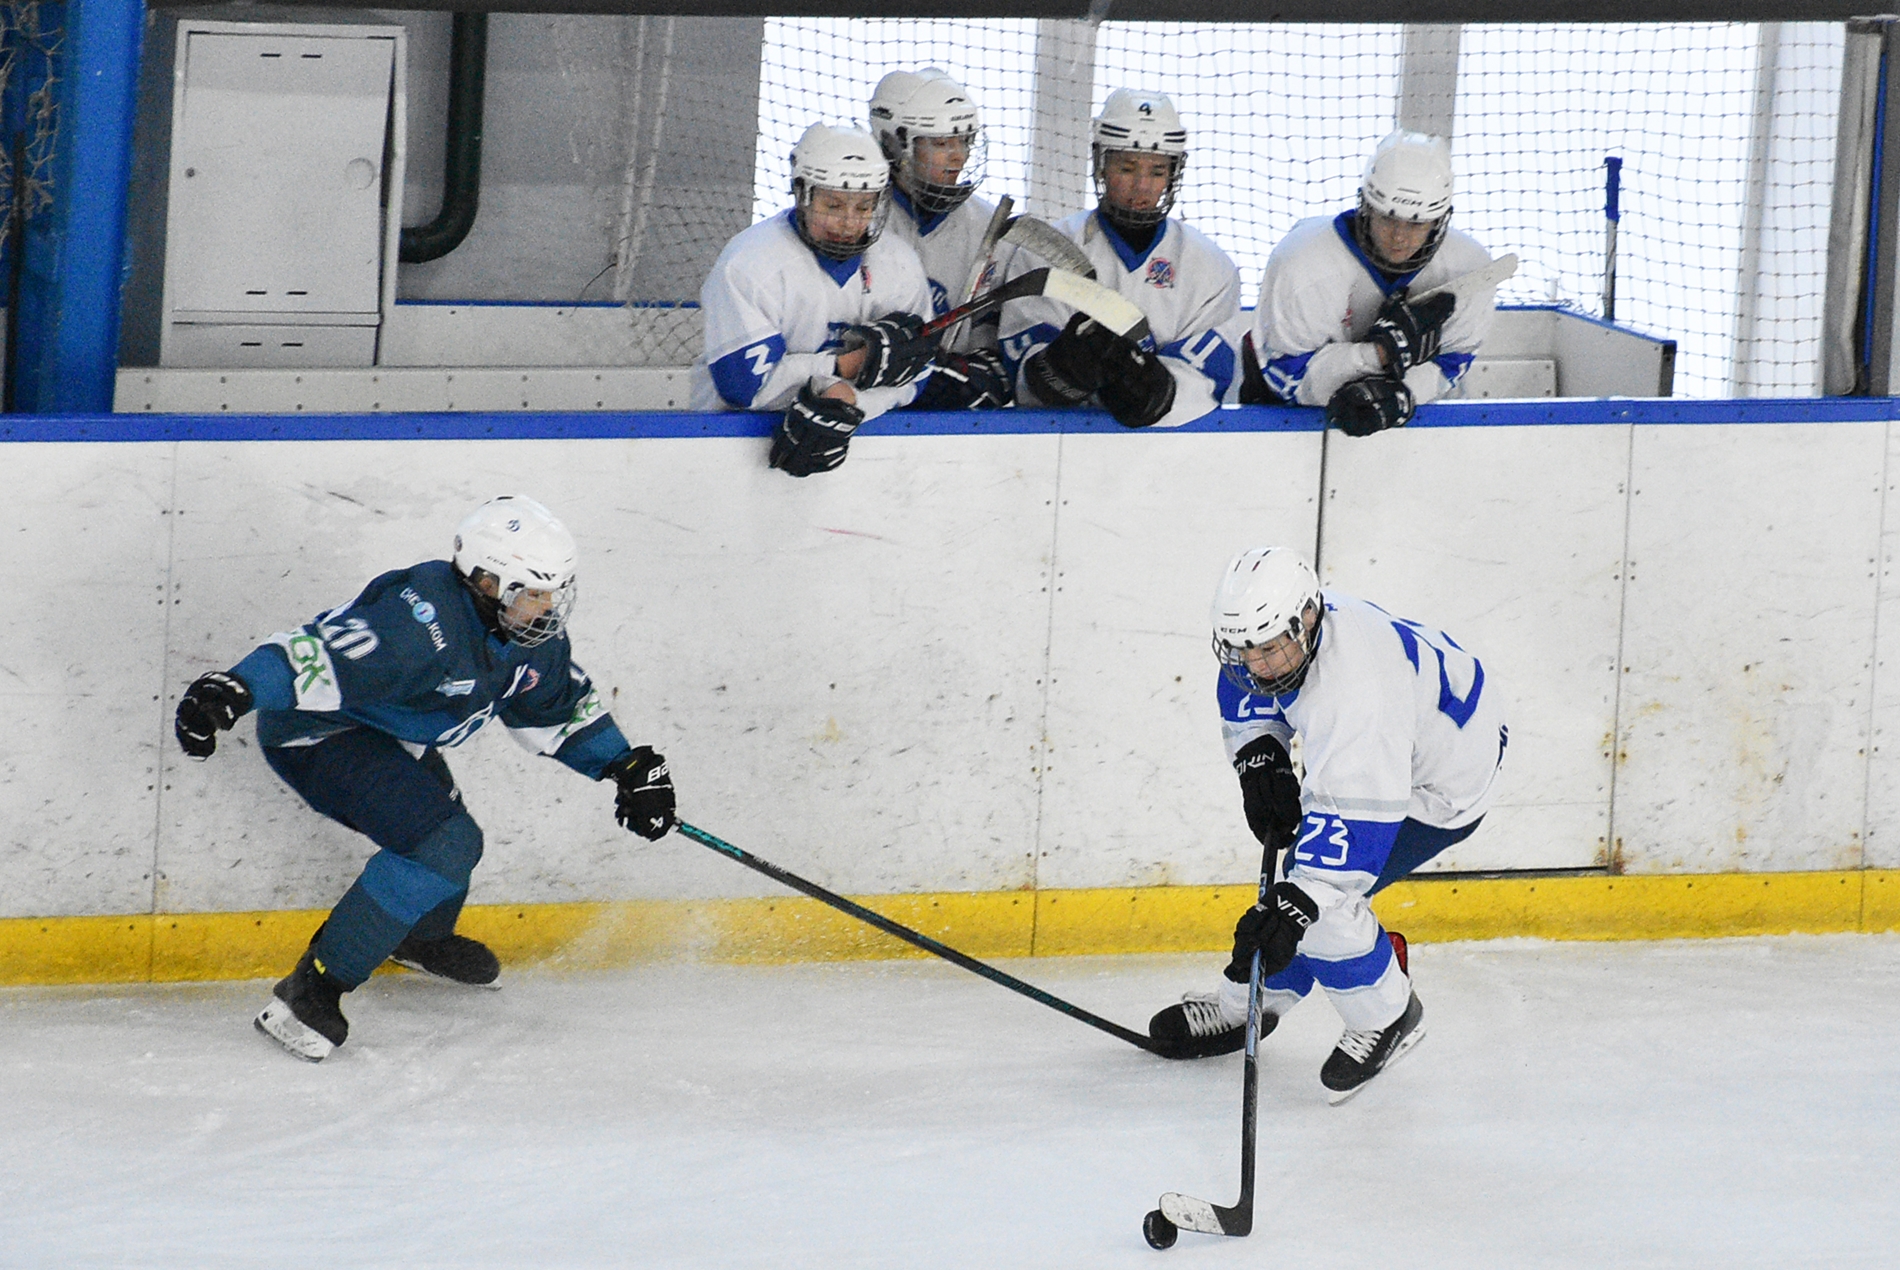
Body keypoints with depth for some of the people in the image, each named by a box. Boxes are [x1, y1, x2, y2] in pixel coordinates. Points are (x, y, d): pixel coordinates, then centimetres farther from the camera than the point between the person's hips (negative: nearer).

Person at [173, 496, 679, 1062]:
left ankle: (422, 939, 56)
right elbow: (318, 654, -42)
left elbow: (562, 707, 15)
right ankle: (310, 991, -22)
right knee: (440, 844, -23)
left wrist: (626, 765, 7)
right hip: (316, 733, -10)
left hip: (389, 737, 10)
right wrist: (233, 692, -56)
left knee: (457, 843, 21)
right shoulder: (424, 623, -34)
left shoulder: (531, 637, -4)